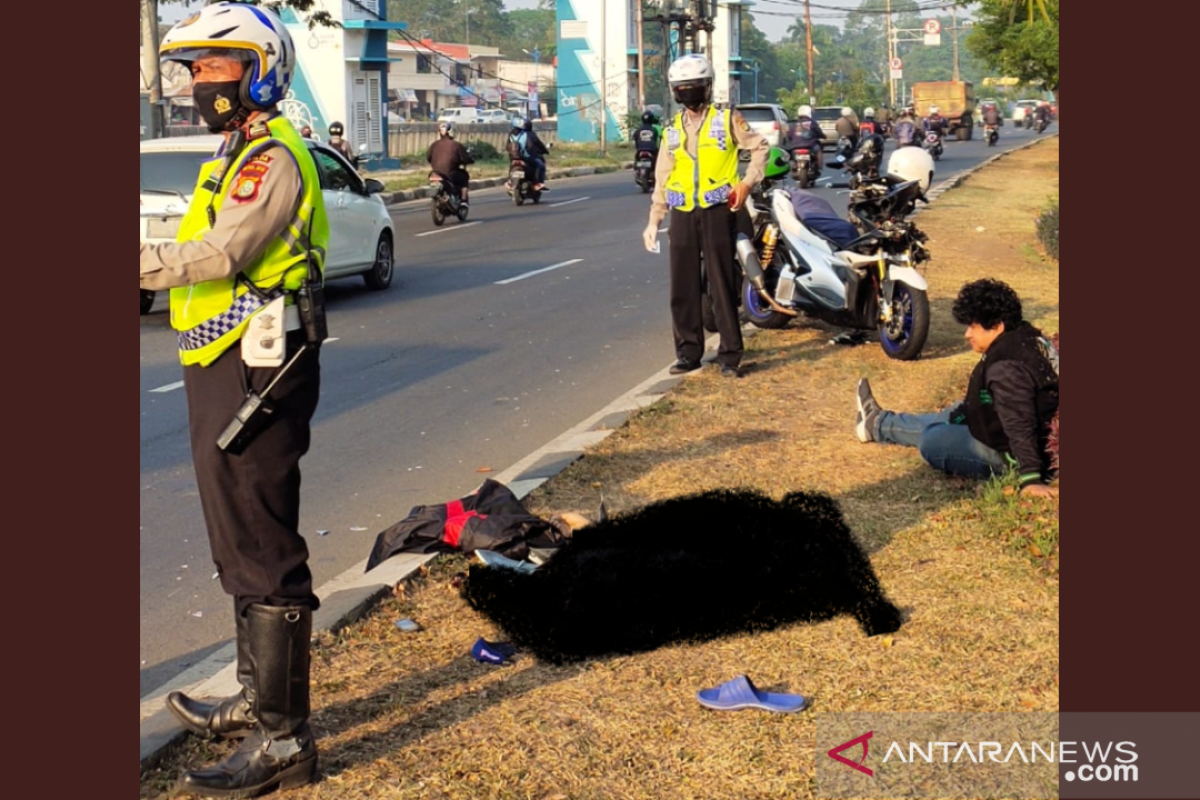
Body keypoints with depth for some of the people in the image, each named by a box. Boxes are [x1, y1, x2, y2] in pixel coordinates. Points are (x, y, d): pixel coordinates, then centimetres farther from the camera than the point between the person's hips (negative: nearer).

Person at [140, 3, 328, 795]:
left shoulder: (273, 155, -14)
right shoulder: (237, 155, 20)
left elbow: (222, 253, -25)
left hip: (255, 373, -11)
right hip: (224, 371, 11)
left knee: (263, 554, -8)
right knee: (241, 547, 19)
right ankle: (258, 700, 32)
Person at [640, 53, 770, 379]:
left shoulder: (727, 119, 2)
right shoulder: (673, 129, 14)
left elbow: (760, 146, 7)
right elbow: (662, 178, 16)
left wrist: (747, 182, -5)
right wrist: (654, 220, 11)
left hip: (718, 212, -4)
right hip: (683, 215, 4)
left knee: (722, 285, -4)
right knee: (683, 288, 6)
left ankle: (730, 355, 1)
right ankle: (688, 352, 16)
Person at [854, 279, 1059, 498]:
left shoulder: (1006, 369, -32)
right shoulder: (1027, 338, -2)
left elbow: (1021, 428, -37)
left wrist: (1030, 477, -41)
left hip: (1011, 456, -9)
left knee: (931, 439, 6)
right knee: (956, 414, 26)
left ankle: (877, 424, 36)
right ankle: (877, 421, 45)